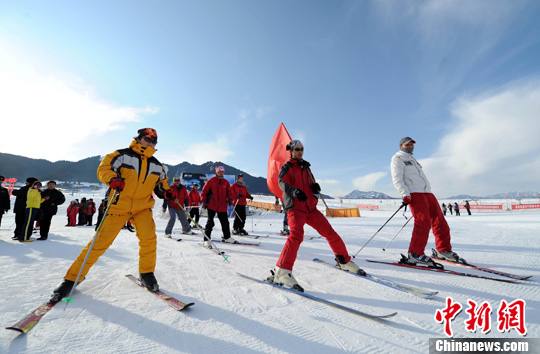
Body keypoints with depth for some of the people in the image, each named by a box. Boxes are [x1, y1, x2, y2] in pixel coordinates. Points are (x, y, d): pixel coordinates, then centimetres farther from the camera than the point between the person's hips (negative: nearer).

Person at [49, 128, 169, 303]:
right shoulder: (122, 155, -4)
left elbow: (161, 185, 21)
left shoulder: (157, 165, 10)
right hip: (119, 205, -2)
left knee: (149, 237, -17)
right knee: (100, 241, -2)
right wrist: (112, 179, -31)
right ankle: (73, 277, 17)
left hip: (143, 206, 3)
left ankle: (147, 274, 3)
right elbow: (103, 168, -11)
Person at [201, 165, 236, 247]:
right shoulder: (211, 181, -3)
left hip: (222, 206, 4)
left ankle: (227, 237, 29)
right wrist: (204, 201, -9)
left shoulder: (226, 182, 9)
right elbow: (204, 191, -3)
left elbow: (228, 192, 15)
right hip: (212, 206, -4)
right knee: (210, 222, -3)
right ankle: (206, 240, 5)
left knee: (225, 222, 12)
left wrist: (230, 200, 0)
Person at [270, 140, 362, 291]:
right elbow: (282, 183, -9)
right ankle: (282, 272, -27)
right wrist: (294, 191, -28)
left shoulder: (306, 167, 24)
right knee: (297, 234, -28)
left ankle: (344, 261, 25)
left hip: (310, 206, 6)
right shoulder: (287, 167, 7)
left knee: (329, 232, 5)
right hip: (295, 206, -6)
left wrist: (315, 186, 1)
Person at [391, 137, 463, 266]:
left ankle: (444, 250, 19)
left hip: (427, 192, 8)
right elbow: (397, 179, -8)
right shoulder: (398, 158, 5)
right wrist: (405, 194, -19)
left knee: (439, 220, 5)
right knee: (423, 222, -18)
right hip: (414, 193, -8)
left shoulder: (413, 160, 31)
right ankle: (415, 255, -14)